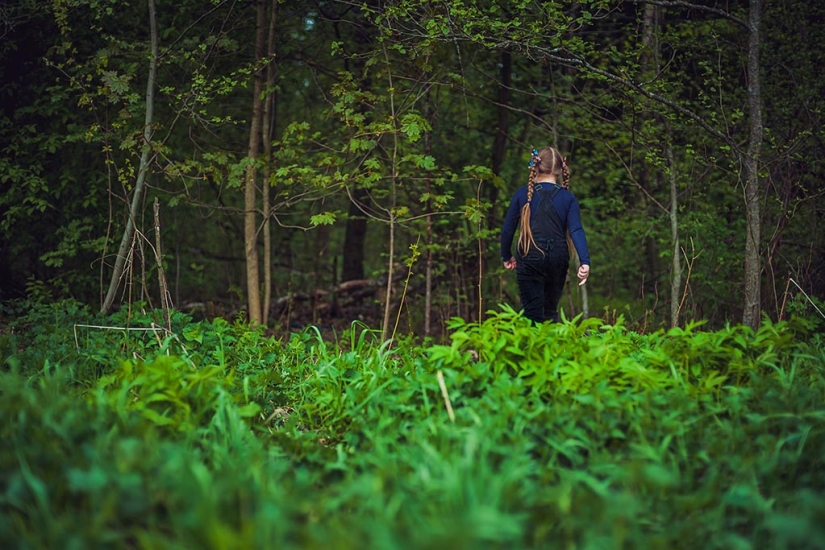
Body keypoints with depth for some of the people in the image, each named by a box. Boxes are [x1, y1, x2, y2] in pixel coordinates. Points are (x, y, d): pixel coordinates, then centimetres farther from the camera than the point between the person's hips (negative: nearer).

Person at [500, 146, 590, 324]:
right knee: (551, 311, 19)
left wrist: (506, 256, 17)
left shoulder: (523, 194, -2)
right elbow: (576, 230, -11)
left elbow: (507, 229, 2)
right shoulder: (568, 198, 0)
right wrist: (585, 261, -17)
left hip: (529, 260, -2)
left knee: (533, 314, 0)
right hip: (557, 261, 2)